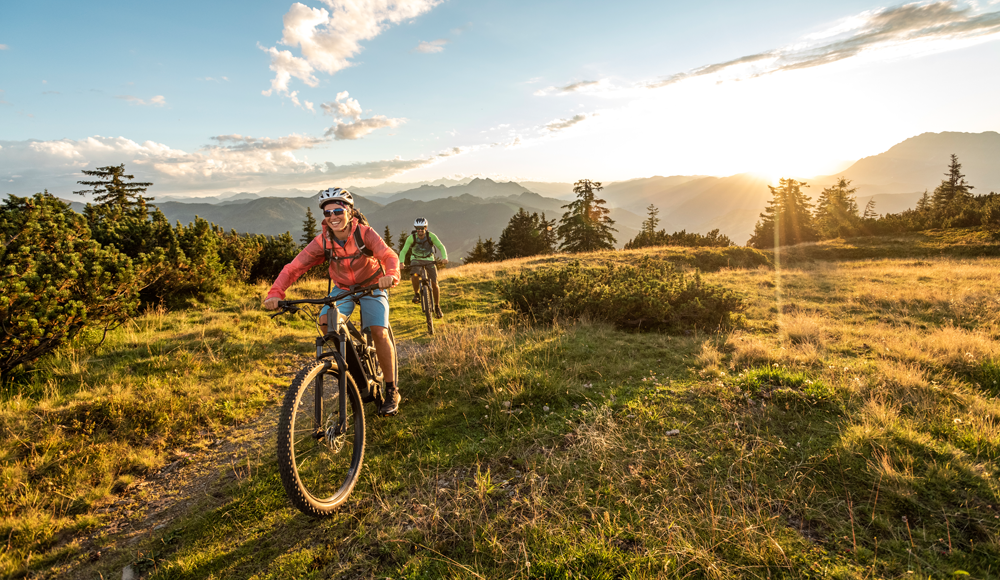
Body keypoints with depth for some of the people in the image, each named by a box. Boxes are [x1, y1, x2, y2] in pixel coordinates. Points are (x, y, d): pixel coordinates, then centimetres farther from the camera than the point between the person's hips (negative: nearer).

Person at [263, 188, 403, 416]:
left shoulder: (364, 233, -24)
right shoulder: (322, 241, -17)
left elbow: (389, 256, -36)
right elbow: (294, 267, -22)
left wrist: (390, 275, -59)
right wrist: (275, 292, -39)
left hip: (371, 285, -3)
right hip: (342, 287, 3)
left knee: (379, 332, -20)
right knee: (325, 320, -24)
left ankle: (391, 391, -4)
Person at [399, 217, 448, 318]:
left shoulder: (431, 236, -18)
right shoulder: (411, 238, -19)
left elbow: (441, 247, -16)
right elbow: (403, 251, -19)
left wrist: (444, 257, -35)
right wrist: (401, 262, -37)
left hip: (429, 260, 1)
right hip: (416, 261, -1)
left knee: (434, 284, -9)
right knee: (414, 276, -33)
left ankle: (437, 307, 8)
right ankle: (416, 294, -3)